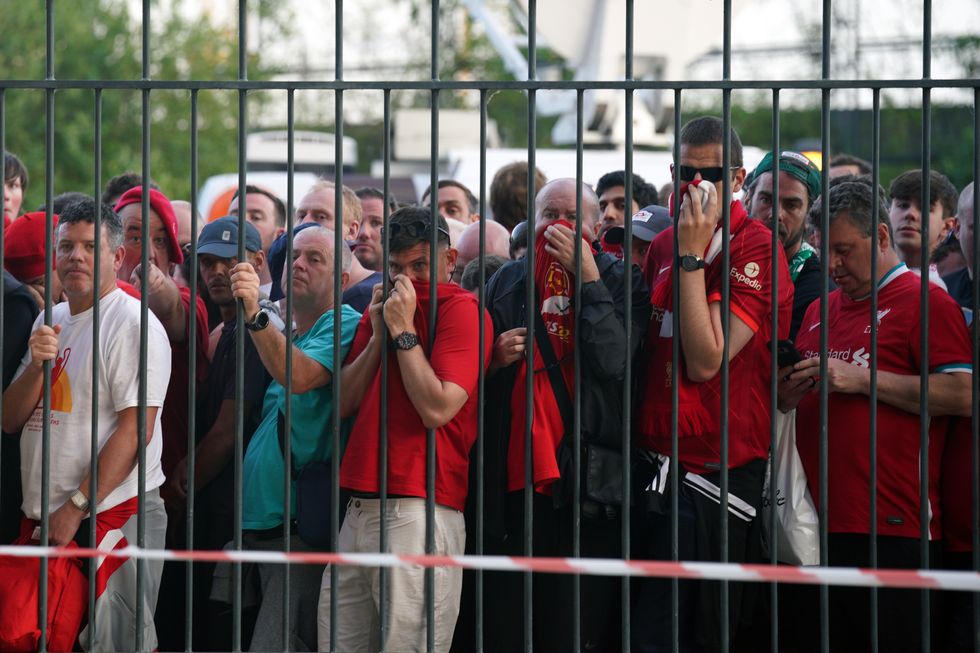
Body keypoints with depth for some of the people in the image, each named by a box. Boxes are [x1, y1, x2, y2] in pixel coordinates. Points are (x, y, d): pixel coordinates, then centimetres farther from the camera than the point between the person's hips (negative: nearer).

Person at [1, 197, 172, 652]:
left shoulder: (132, 323, -7)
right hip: (44, 520, 7)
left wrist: (77, 507, -18)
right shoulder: (50, 321, 16)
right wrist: (37, 364, -7)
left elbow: (135, 429, -15)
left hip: (113, 513, -7)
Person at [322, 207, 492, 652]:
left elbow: (437, 409, -15)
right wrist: (379, 335, 3)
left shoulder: (463, 309, -3)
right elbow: (343, 404, 13)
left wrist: (404, 331, -9)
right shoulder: (384, 308, 21)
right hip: (359, 510, 8)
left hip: (418, 511, -7)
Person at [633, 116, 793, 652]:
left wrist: (692, 255, -17)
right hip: (656, 462, 8)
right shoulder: (663, 245, 13)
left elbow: (705, 361, -18)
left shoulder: (755, 249, -10)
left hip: (716, 468, -8)